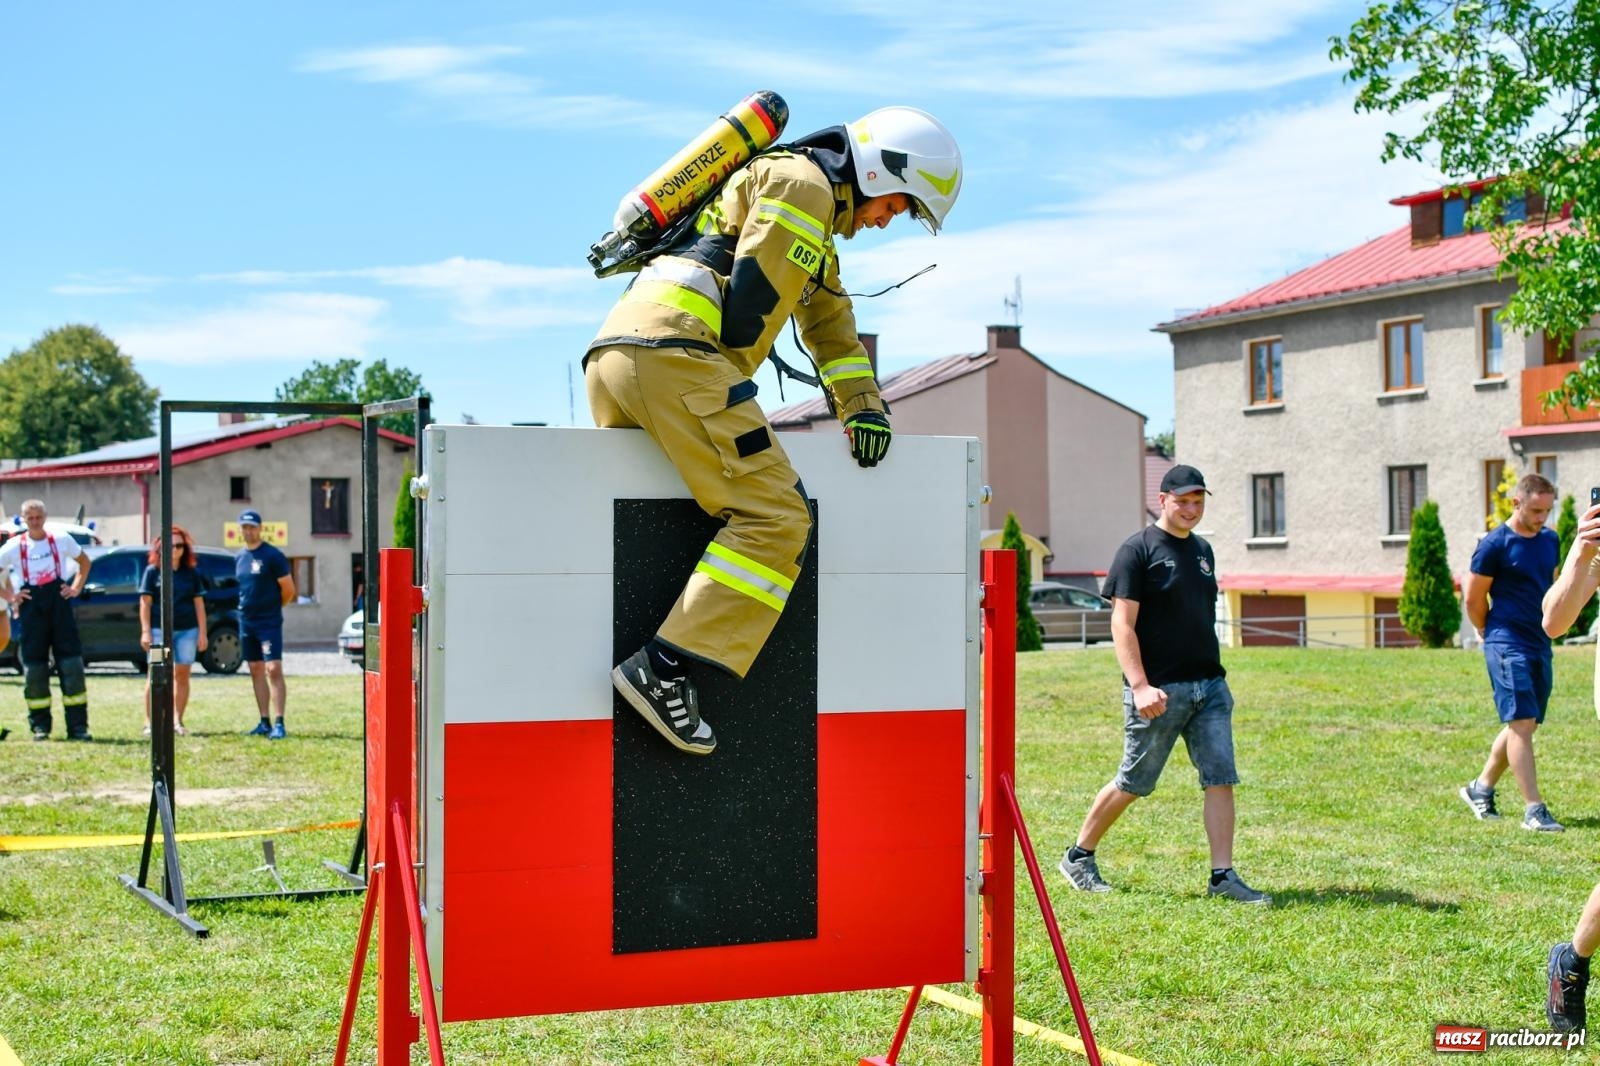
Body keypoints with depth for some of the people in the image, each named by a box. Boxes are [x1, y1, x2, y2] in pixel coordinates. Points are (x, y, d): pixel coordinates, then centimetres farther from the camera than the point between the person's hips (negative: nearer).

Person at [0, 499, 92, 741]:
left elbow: (84, 562, 18)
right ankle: (40, 726, 10)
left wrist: (76, 587, 7)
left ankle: (78, 726, -3)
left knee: (72, 666, -5)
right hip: (31, 608, 0)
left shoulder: (61, 541, 4)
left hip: (59, 603, 0)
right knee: (34, 668, 1)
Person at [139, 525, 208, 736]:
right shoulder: (153, 571, 3)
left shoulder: (191, 573, 10)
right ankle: (149, 722, -1)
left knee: (182, 675, 4)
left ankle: (177, 721, 11)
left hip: (187, 630, 3)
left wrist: (202, 633, 6)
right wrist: (145, 631, -7)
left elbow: (199, 604, 10)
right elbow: (145, 603, 0)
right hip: (160, 629, -3)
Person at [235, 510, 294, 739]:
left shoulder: (272, 555, -8)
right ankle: (264, 723, 14)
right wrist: (247, 608, 12)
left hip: (269, 623, -7)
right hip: (246, 623, 7)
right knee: (256, 671, 9)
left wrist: (272, 608, 5)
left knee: (274, 669, -12)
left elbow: (288, 589, -7)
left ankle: (279, 724, -14)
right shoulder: (239, 558, 12)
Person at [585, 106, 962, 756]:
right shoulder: (802, 184, 1)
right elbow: (749, 301, -8)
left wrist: (863, 407, 17)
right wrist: (730, 398, 0)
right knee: (775, 518, -14)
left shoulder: (819, 227, 33)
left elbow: (831, 324, 30)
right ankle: (664, 669, -21)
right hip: (672, 346, -11)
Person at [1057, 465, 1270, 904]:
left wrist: (1212, 677, 19)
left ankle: (1223, 876, 2)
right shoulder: (1138, 550, -7)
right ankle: (1079, 856, 19)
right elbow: (1122, 625, -12)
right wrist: (1140, 685, -21)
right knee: (1133, 783, 2)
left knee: (1221, 778, -2)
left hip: (1209, 685, 6)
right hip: (1159, 690, -6)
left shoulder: (1202, 550, 16)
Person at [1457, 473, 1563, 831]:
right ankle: (1533, 809, -12)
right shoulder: (1495, 544, -10)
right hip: (1508, 645, -7)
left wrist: (1546, 626, 18)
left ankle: (1481, 788, 27)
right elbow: (1473, 600, -4)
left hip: (1539, 644, 7)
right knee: (1522, 722, -11)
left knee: (1522, 724, 12)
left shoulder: (1550, 541, 11)